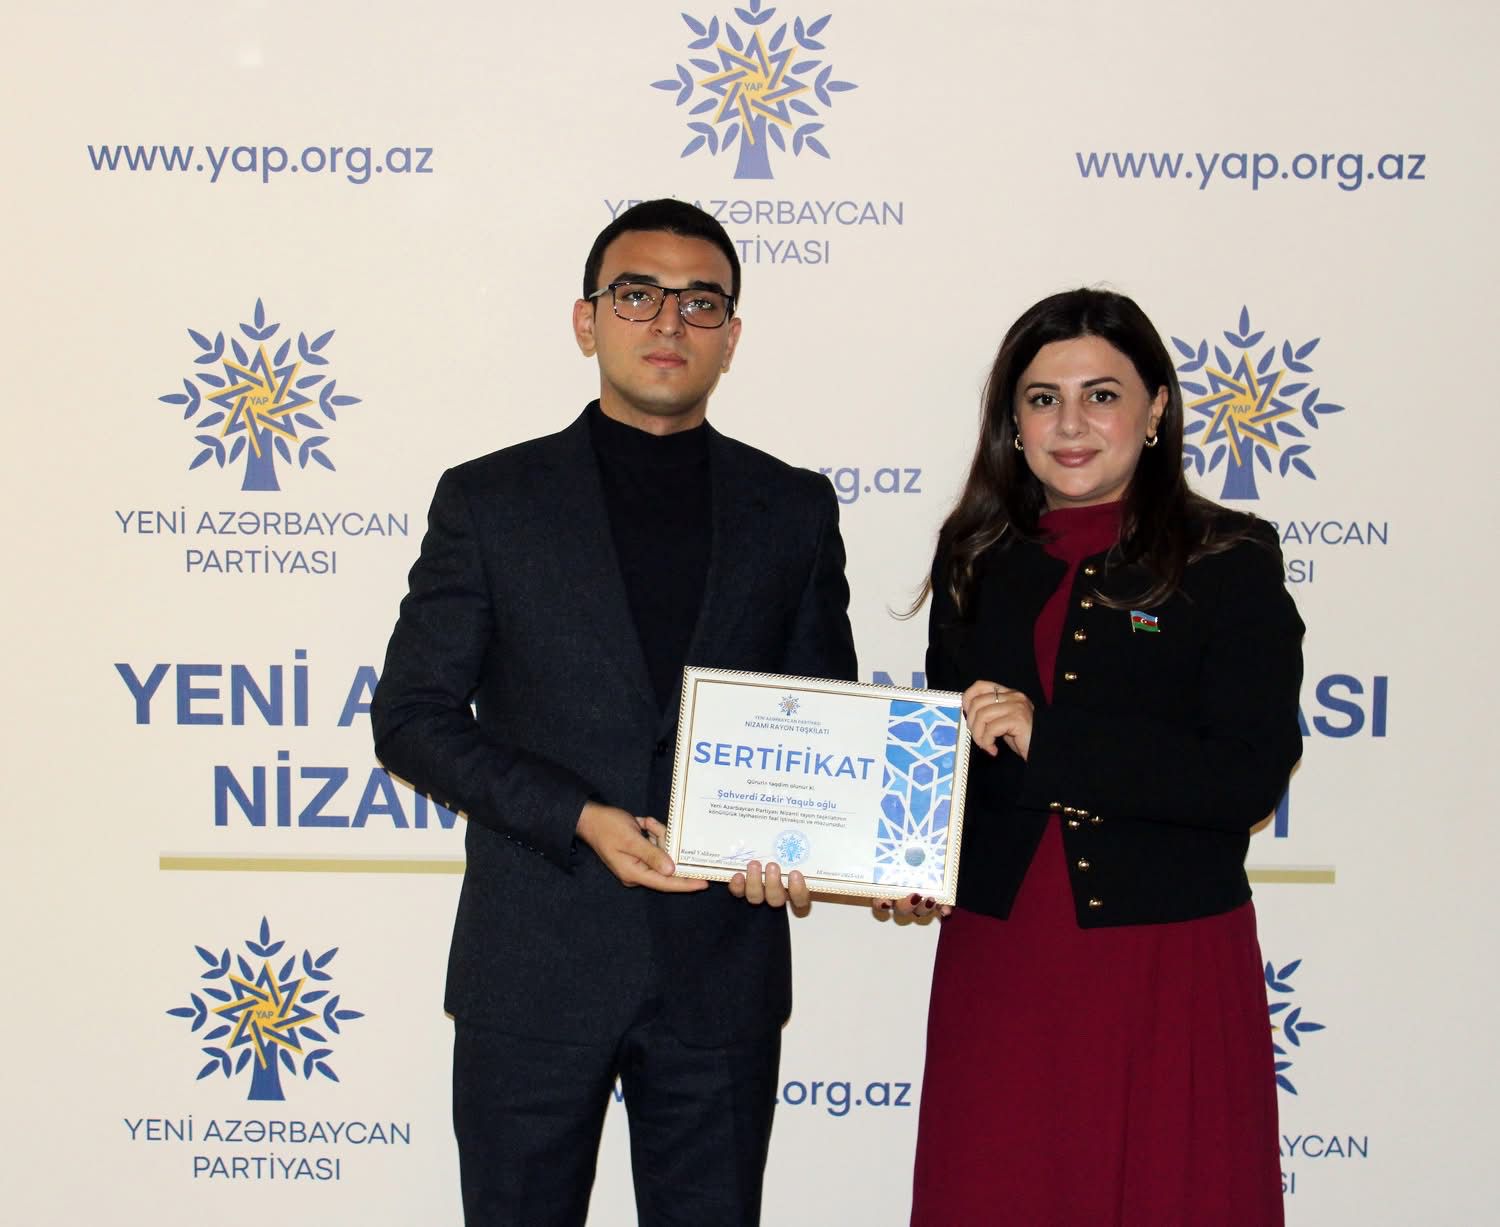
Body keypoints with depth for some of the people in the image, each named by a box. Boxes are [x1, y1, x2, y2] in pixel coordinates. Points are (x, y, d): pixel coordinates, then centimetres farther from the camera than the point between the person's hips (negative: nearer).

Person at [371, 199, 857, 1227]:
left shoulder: (794, 509, 7)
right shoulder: (490, 500, 2)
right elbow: (412, 717, -1)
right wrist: (582, 820, -14)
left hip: (723, 973, 2)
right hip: (533, 969, -1)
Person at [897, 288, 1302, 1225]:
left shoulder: (1230, 563, -4)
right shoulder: (978, 561, 10)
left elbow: (1251, 778, -13)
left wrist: (1048, 738, -20)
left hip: (1167, 962, -3)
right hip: (997, 956, 4)